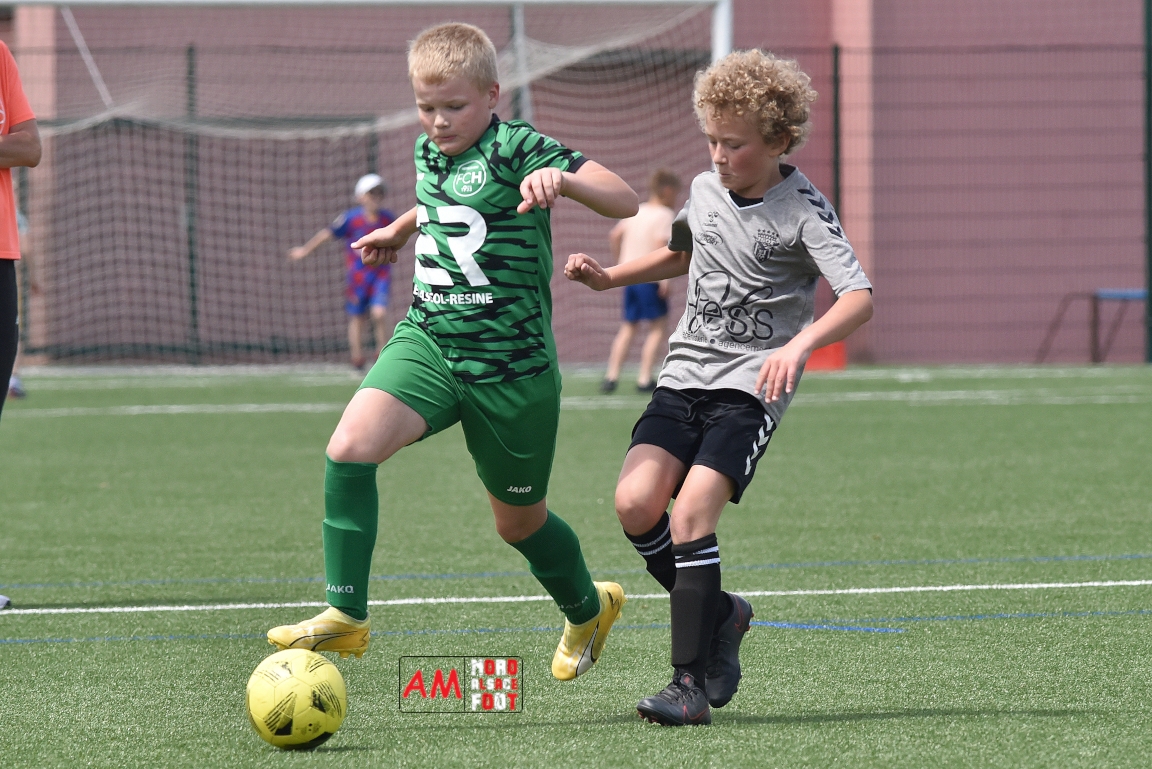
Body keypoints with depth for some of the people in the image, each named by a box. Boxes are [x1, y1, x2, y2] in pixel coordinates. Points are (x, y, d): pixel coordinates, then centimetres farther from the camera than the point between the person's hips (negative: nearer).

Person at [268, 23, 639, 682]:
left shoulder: (517, 148, -14)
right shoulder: (429, 153, 8)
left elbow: (626, 201, -23)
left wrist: (562, 179, -40)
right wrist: (399, 230, 45)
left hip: (511, 367, -5)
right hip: (427, 342, 5)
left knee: (518, 519, 13)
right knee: (351, 447, -22)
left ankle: (589, 609, 44)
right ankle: (346, 616, -16)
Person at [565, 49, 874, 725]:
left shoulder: (801, 210, -11)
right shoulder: (706, 189, 10)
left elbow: (859, 298, -24)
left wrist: (799, 345, -40)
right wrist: (608, 277, 20)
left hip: (751, 385, -6)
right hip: (685, 373, 6)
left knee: (690, 514, -21)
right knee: (636, 503, -14)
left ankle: (692, 685, -15)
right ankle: (718, 615, 11)